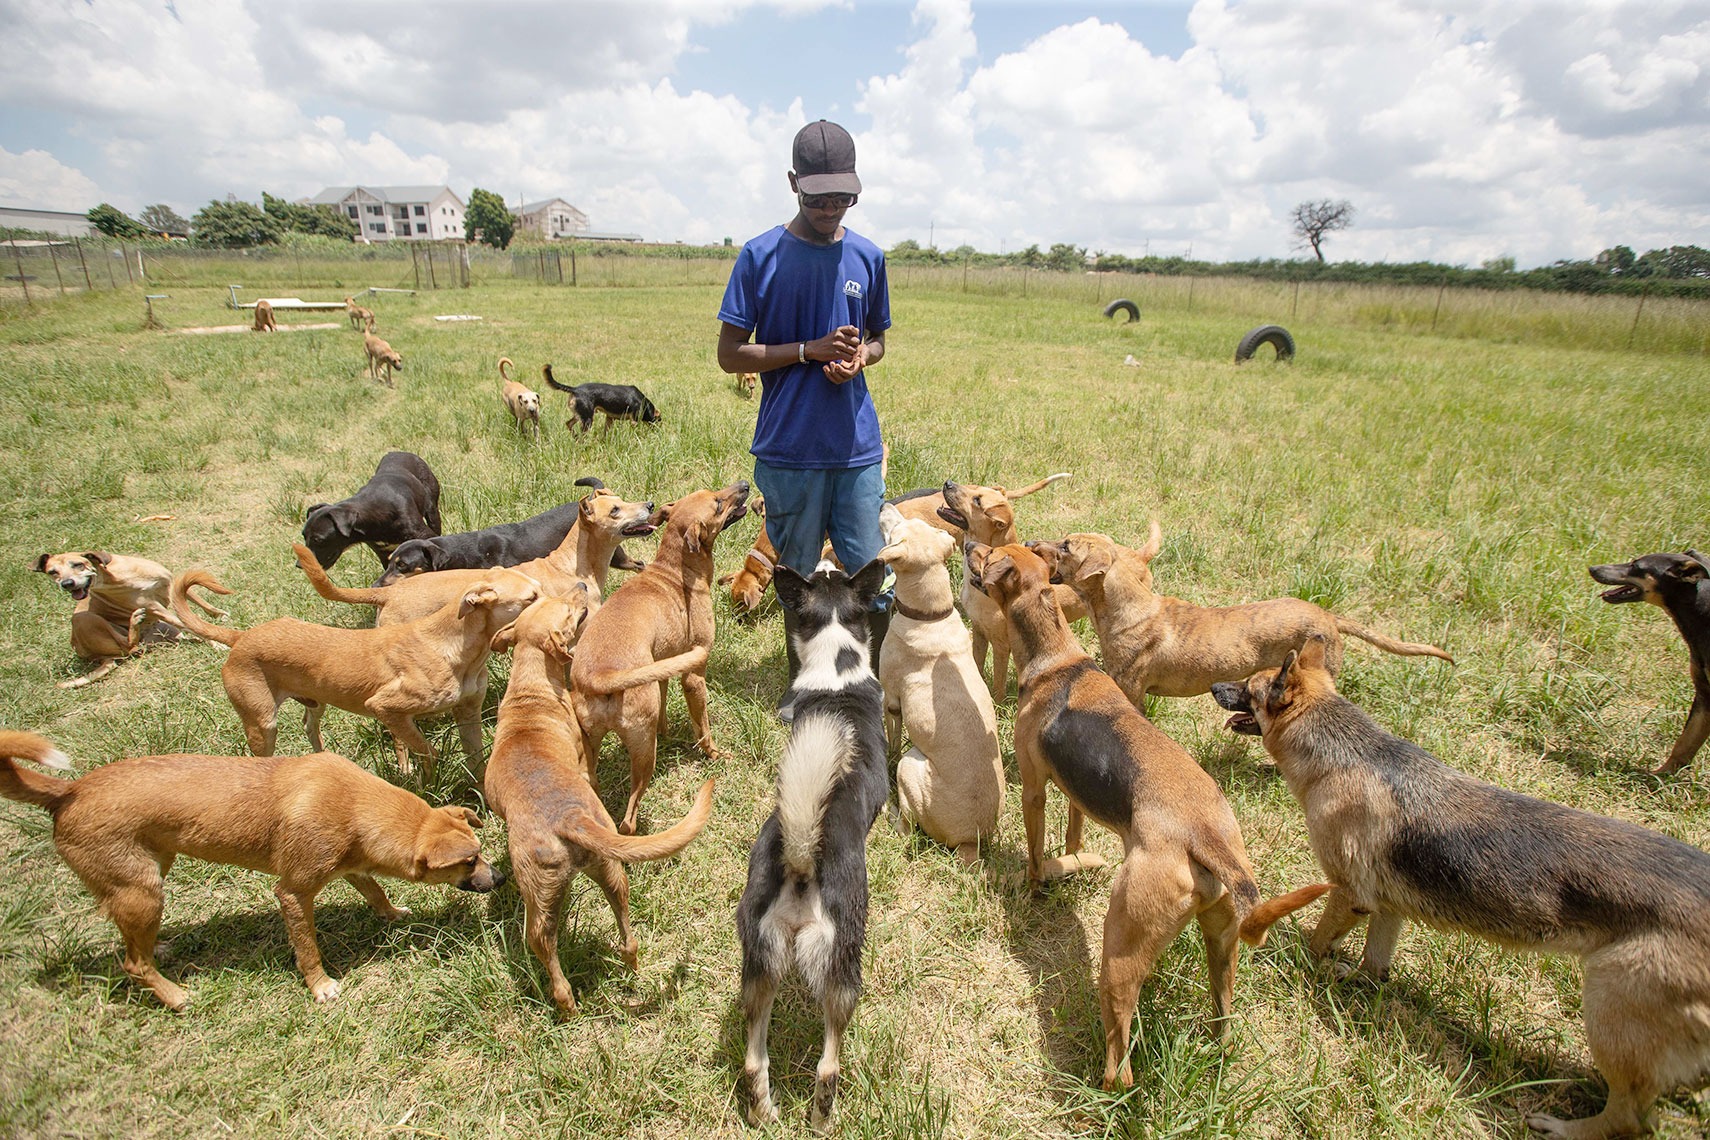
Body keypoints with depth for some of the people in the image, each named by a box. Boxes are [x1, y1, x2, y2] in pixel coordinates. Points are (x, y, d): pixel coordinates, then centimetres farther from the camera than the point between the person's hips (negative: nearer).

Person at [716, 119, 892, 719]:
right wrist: (809, 349, -14)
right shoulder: (761, 256, -2)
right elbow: (730, 354, -2)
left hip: (858, 449, 2)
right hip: (788, 450, -2)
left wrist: (859, 358, -6)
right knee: (799, 580, 9)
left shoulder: (868, 257, 8)